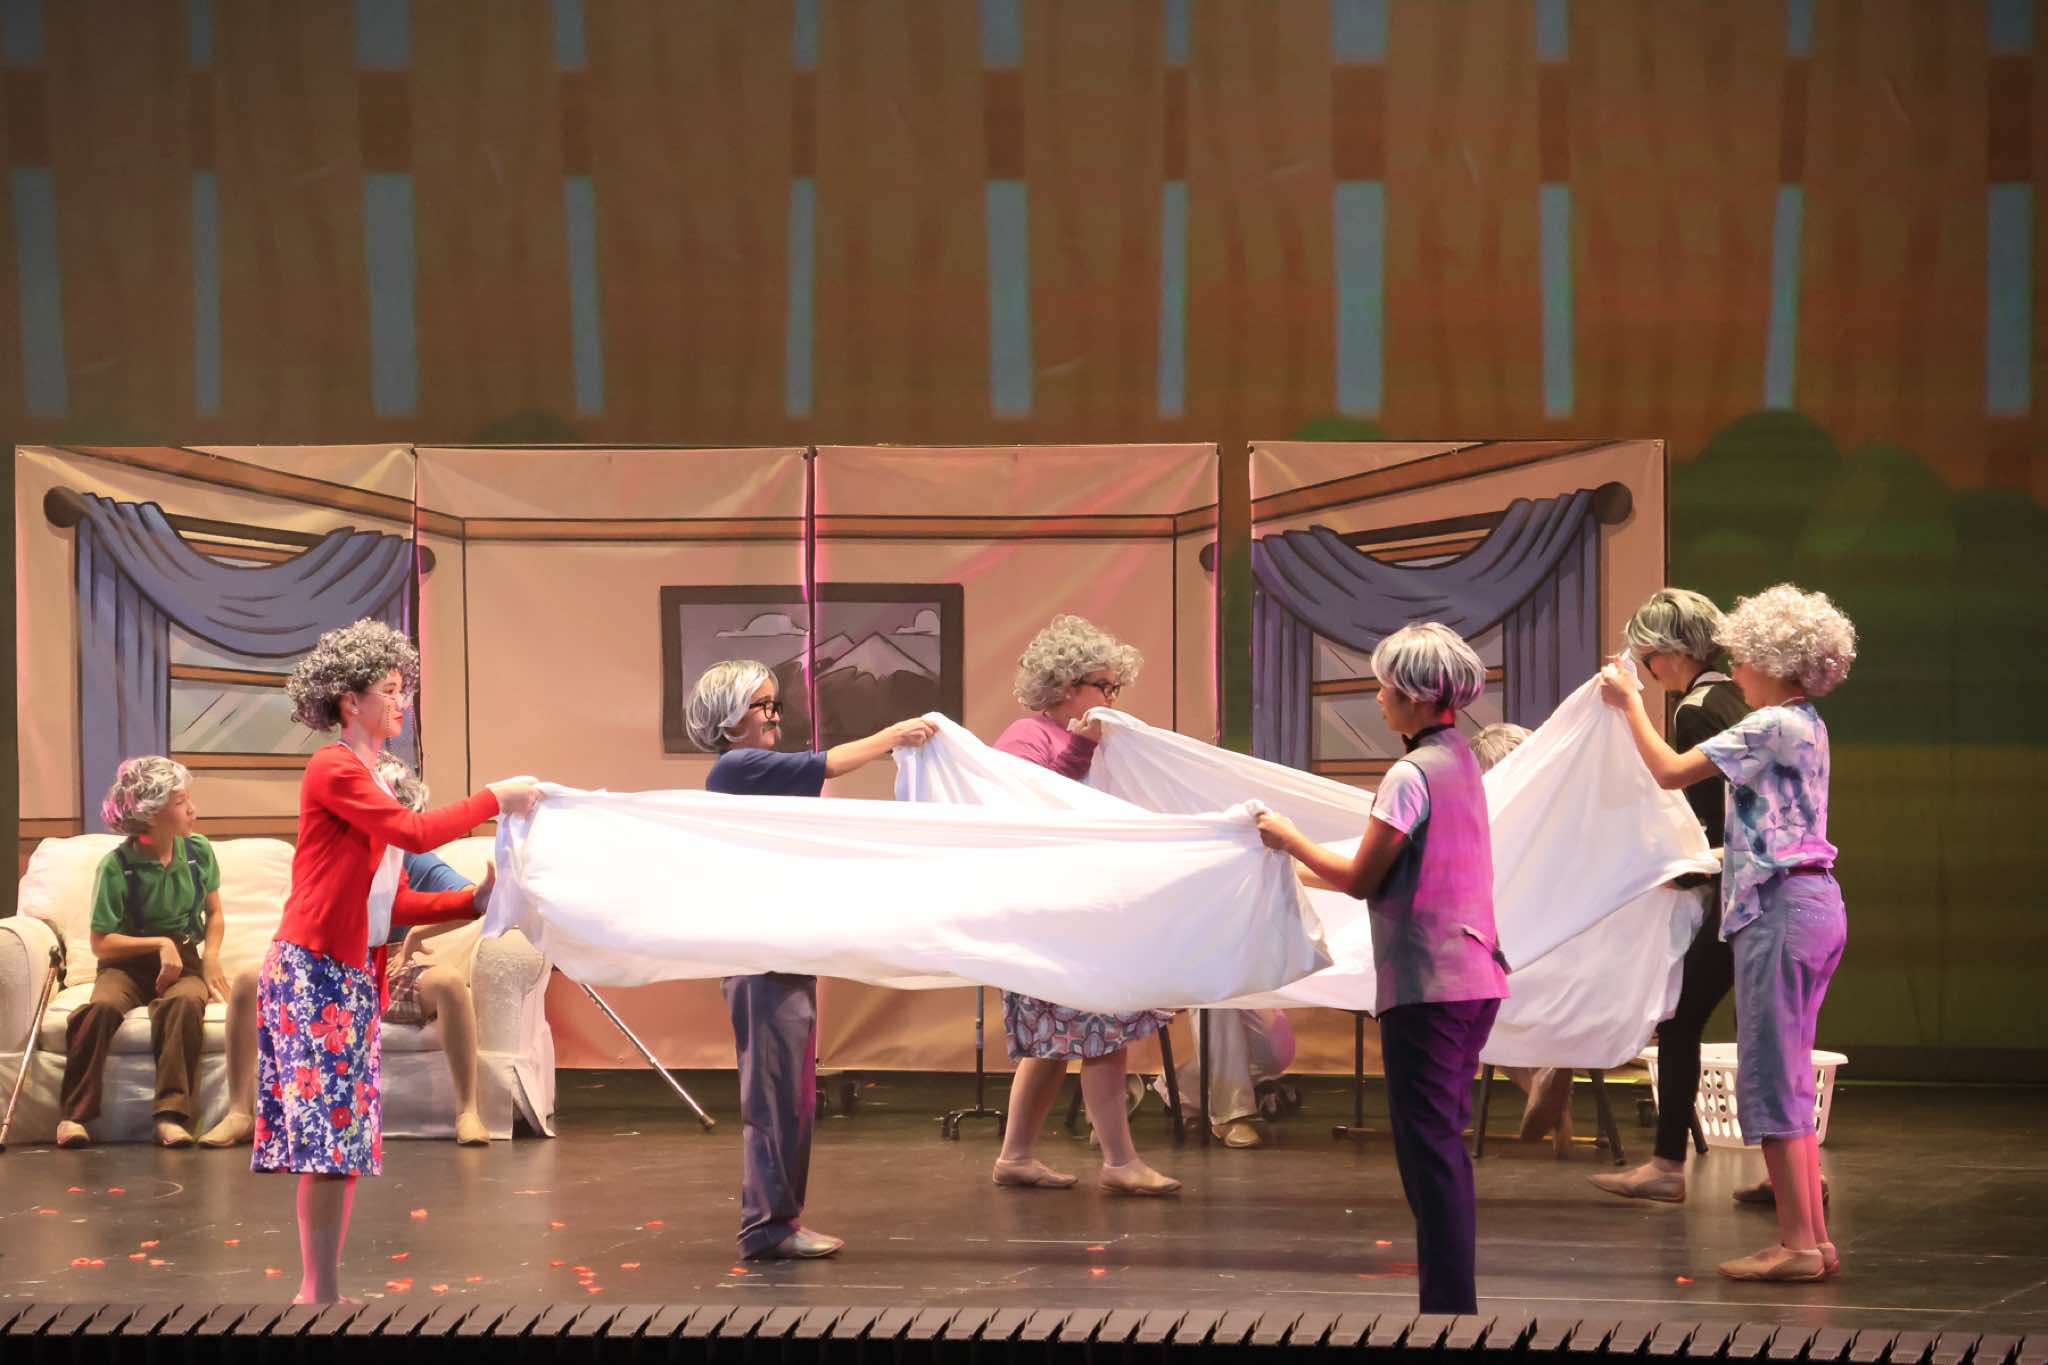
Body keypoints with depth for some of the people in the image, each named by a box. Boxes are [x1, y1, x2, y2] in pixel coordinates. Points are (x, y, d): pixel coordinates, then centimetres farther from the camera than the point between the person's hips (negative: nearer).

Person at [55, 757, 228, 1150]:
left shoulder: (198, 852, 1)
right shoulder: (116, 866, -10)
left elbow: (214, 913, 15)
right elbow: (102, 943, -8)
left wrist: (211, 955, -3)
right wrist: (160, 944, -17)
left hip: (183, 962, 2)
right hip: (127, 965, -2)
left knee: (186, 1002, -35)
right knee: (102, 1007, -36)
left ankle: (172, 1114, -36)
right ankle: (74, 1114, -26)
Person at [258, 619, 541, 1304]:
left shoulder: (370, 782, 19)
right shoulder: (333, 769, -7)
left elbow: (395, 903, 14)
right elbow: (414, 832, -17)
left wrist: (473, 900, 3)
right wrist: (495, 799, -8)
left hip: (357, 977, 9)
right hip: (312, 969, -9)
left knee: (346, 1139, 6)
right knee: (329, 1130, -12)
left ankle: (319, 1290, 8)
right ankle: (322, 1292, -14)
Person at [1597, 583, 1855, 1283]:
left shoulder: (1770, 727, -13)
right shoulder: (1806, 725, 15)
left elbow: (1669, 771, -13)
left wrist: (1629, 701, 0)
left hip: (1780, 907, -10)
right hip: (1813, 902, 10)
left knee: (1769, 1076, -6)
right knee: (1790, 1080, 13)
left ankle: (1797, 1243, -6)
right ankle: (1814, 1238, 14)